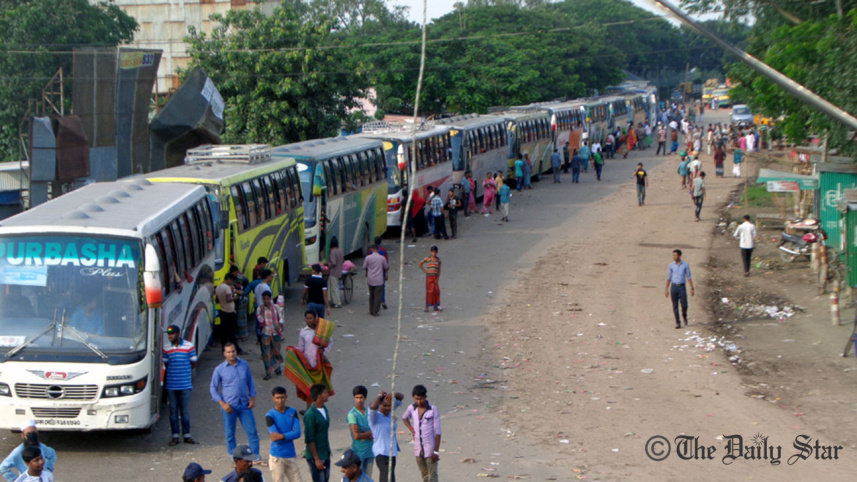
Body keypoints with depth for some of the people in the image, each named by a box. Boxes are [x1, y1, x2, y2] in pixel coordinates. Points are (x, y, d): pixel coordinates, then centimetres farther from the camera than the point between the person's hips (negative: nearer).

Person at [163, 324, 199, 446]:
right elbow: (166, 365, 10)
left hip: (185, 384, -1)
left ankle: (187, 435, 14)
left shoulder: (189, 346, -2)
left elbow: (193, 364, 2)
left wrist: (183, 370, -2)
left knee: (185, 411, 5)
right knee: (173, 411, 5)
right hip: (171, 384, 2)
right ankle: (175, 436, 11)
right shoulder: (166, 348, 4)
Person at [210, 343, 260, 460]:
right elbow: (213, 388, 1)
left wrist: (253, 397, 4)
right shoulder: (219, 369, -4)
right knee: (230, 433, 6)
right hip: (229, 406, -2)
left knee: (252, 431, 1)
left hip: (244, 405, 2)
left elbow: (250, 382, 15)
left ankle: (256, 456, 12)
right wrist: (222, 404, -9)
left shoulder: (244, 365, 4)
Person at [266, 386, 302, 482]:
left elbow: (298, 433, -8)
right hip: (277, 457, -4)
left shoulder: (292, 412, 4)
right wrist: (290, 435, -7)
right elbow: (275, 437, -17)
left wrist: (281, 436, -19)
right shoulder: (270, 416, -10)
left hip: (291, 455, 4)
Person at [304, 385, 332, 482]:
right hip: (316, 456, -8)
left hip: (326, 454, 8)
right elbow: (309, 440, -19)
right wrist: (316, 459, -19)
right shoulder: (310, 415, -20)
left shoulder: (325, 410, 6)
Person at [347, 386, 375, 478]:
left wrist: (364, 435, -13)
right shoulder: (352, 414, -11)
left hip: (370, 450, 6)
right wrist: (370, 432, -5)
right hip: (358, 452, -6)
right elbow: (356, 436, -18)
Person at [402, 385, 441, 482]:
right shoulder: (411, 408, 3)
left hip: (430, 449, -5)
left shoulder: (433, 410, -10)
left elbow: (437, 432, -10)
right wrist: (411, 429, 9)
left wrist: (436, 451, -14)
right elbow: (404, 418, 27)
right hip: (418, 449, 5)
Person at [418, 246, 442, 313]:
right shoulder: (428, 259, -3)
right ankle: (427, 307, 0)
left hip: (435, 277, 3)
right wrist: (424, 271, -1)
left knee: (436, 291, 2)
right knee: (429, 291, -4)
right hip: (429, 277, -3)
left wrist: (438, 278, -4)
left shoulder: (438, 260, 6)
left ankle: (435, 307, 10)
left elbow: (439, 270, 6)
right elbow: (420, 264, 8)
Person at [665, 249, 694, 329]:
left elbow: (689, 277, 4)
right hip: (674, 287, 1)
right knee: (675, 306, -2)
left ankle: (684, 316, 25)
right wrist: (666, 289, 4)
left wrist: (692, 288, -1)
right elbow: (668, 278, 8)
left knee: (684, 305, -7)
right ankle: (678, 323, 3)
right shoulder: (671, 265, 5)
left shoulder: (685, 265, 2)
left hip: (682, 287, -1)